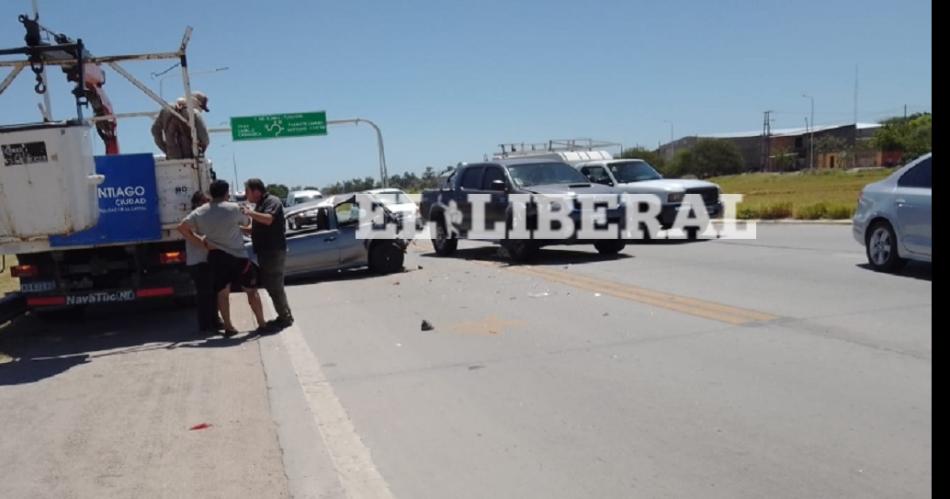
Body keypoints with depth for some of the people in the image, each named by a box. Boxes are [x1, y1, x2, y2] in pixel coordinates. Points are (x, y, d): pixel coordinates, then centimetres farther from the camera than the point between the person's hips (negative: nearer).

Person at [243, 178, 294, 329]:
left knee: (275, 286, -7)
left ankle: (285, 318, 2)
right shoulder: (260, 204, 20)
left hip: (274, 251, -10)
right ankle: (285, 316, 22)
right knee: (271, 285, 14)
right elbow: (257, 228, 28)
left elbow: (268, 219, -28)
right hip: (265, 251, 10)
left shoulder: (272, 201, -10)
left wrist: (250, 213, -28)